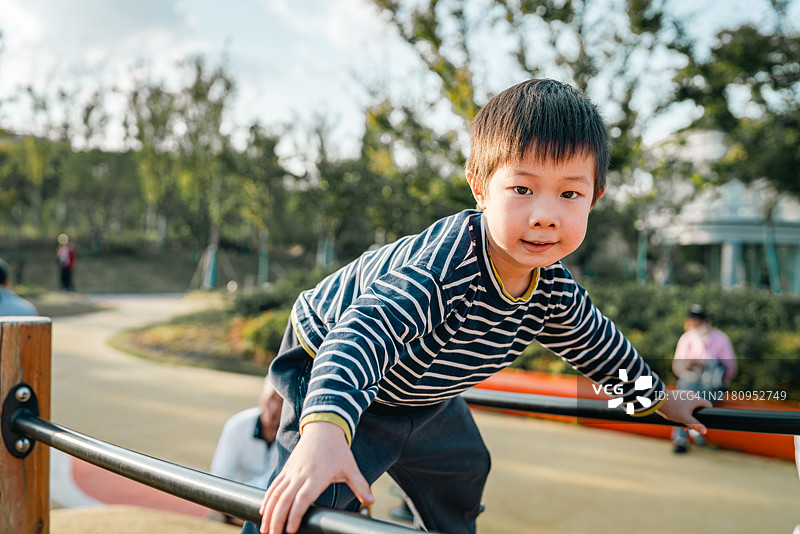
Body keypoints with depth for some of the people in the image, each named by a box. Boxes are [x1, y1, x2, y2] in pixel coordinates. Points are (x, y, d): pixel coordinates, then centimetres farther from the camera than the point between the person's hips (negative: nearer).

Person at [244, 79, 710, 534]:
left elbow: (595, 341, 5)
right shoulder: (445, 262, -42)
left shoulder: (554, 288, -15)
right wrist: (325, 430, -71)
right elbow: (368, 326, -55)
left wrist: (659, 398, 20)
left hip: (421, 391, 8)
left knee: (463, 467, 28)